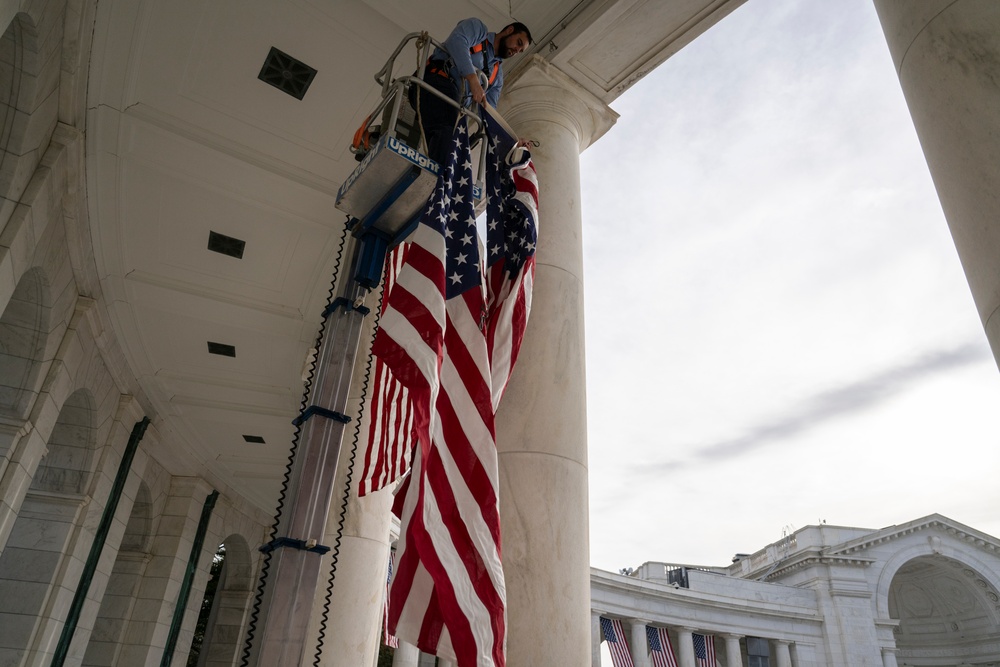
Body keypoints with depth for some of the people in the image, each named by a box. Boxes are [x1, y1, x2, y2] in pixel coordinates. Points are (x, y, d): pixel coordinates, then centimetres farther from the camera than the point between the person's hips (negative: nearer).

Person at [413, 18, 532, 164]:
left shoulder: (498, 73, 31)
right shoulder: (477, 27, 14)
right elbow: (456, 41, -9)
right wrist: (473, 79, -22)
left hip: (454, 105, 7)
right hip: (436, 82, -7)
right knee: (446, 131, -31)